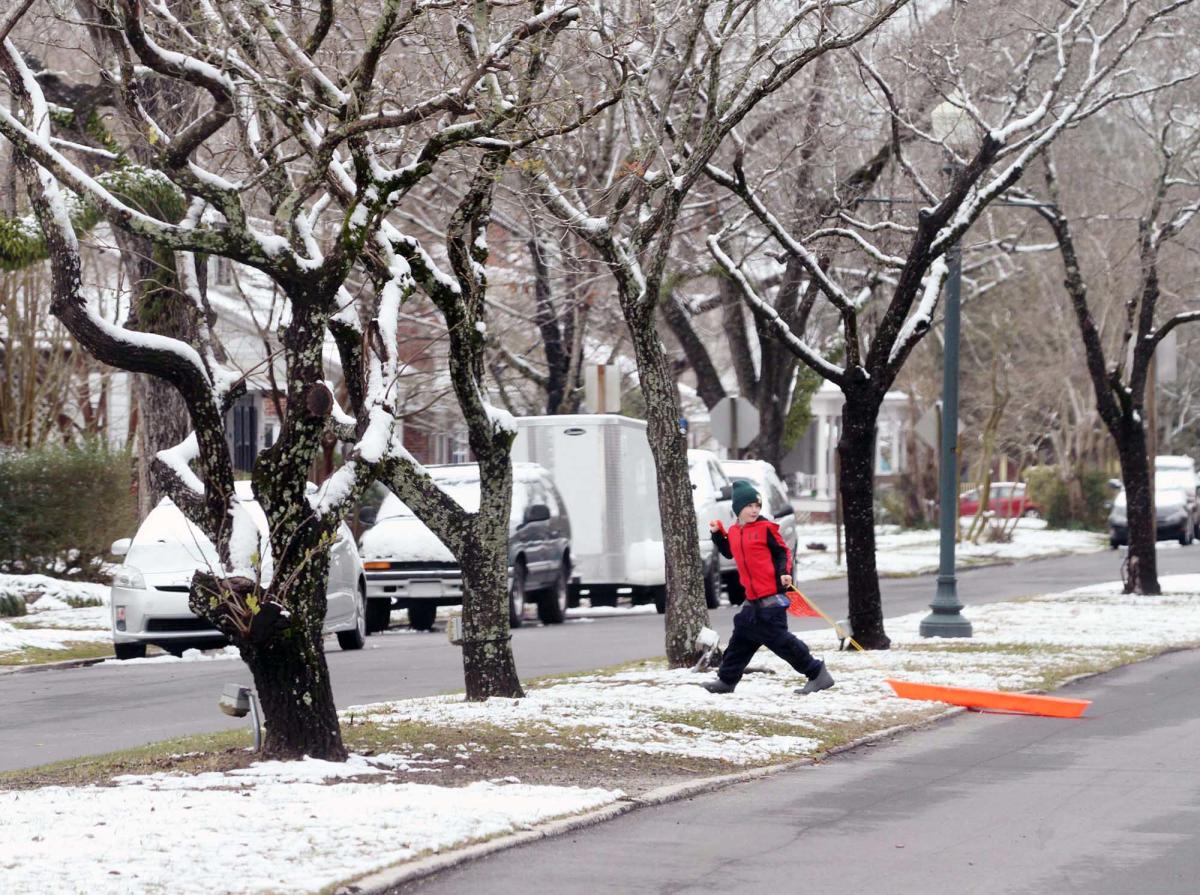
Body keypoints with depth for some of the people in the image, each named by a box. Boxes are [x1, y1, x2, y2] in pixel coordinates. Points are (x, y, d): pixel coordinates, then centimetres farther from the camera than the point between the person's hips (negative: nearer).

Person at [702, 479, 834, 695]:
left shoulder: (765, 529, -7)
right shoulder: (734, 532, 14)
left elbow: (783, 552, -5)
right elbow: (729, 552, 33)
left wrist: (784, 573, -20)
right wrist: (717, 534, 21)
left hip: (771, 595, -7)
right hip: (753, 597, 7)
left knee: (778, 638, -10)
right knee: (741, 637, 15)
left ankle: (817, 673, -4)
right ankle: (726, 680, 27)